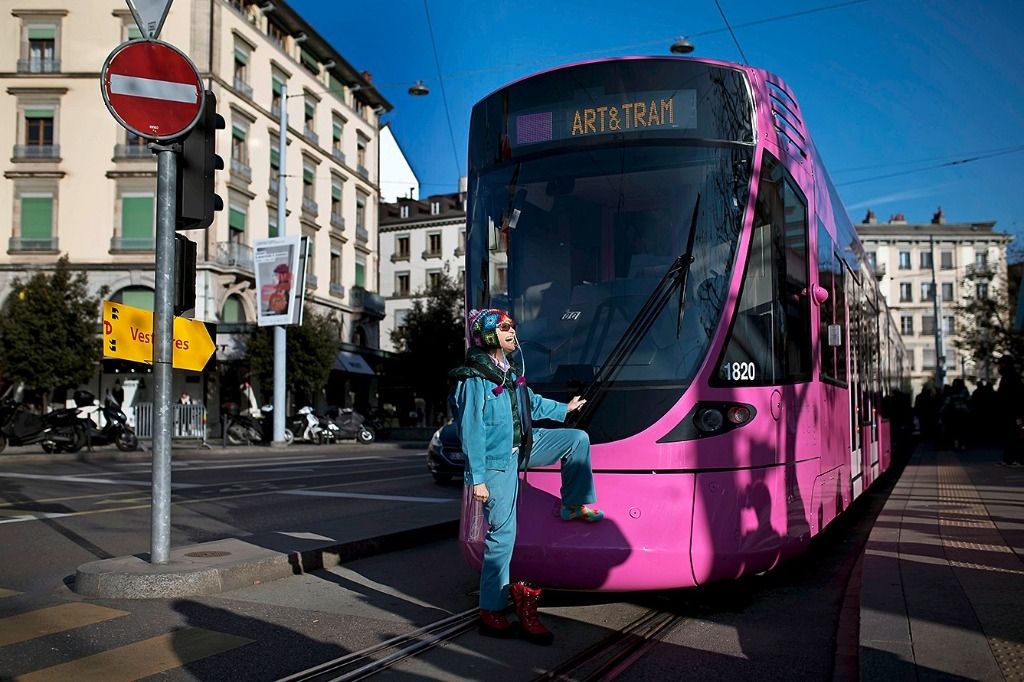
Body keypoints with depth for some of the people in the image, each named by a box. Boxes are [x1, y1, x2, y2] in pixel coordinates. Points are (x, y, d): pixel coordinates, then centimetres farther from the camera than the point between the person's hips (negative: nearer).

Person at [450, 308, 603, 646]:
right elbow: (471, 432, -20)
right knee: (502, 534, -6)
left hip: (521, 447, 8)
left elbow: (530, 402, 26)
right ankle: (491, 612, 4)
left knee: (577, 438, 7)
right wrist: (477, 479, -20)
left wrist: (563, 409, 39)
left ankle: (575, 506, 21)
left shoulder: (508, 371, 8)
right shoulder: (474, 380, -19)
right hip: (496, 461, -8)